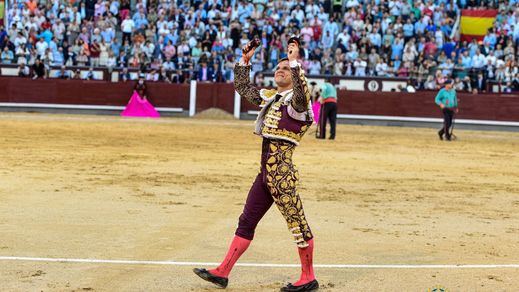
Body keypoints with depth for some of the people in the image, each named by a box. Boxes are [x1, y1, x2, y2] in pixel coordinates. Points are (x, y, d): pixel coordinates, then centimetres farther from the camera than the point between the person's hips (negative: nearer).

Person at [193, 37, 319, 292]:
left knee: (297, 223, -3)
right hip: (266, 171, 9)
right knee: (246, 222, 12)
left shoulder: (297, 100, -6)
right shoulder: (270, 97, 18)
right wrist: (245, 60, 21)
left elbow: (301, 93, -31)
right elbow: (243, 87, 30)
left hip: (281, 171, -9)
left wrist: (295, 62, -34)